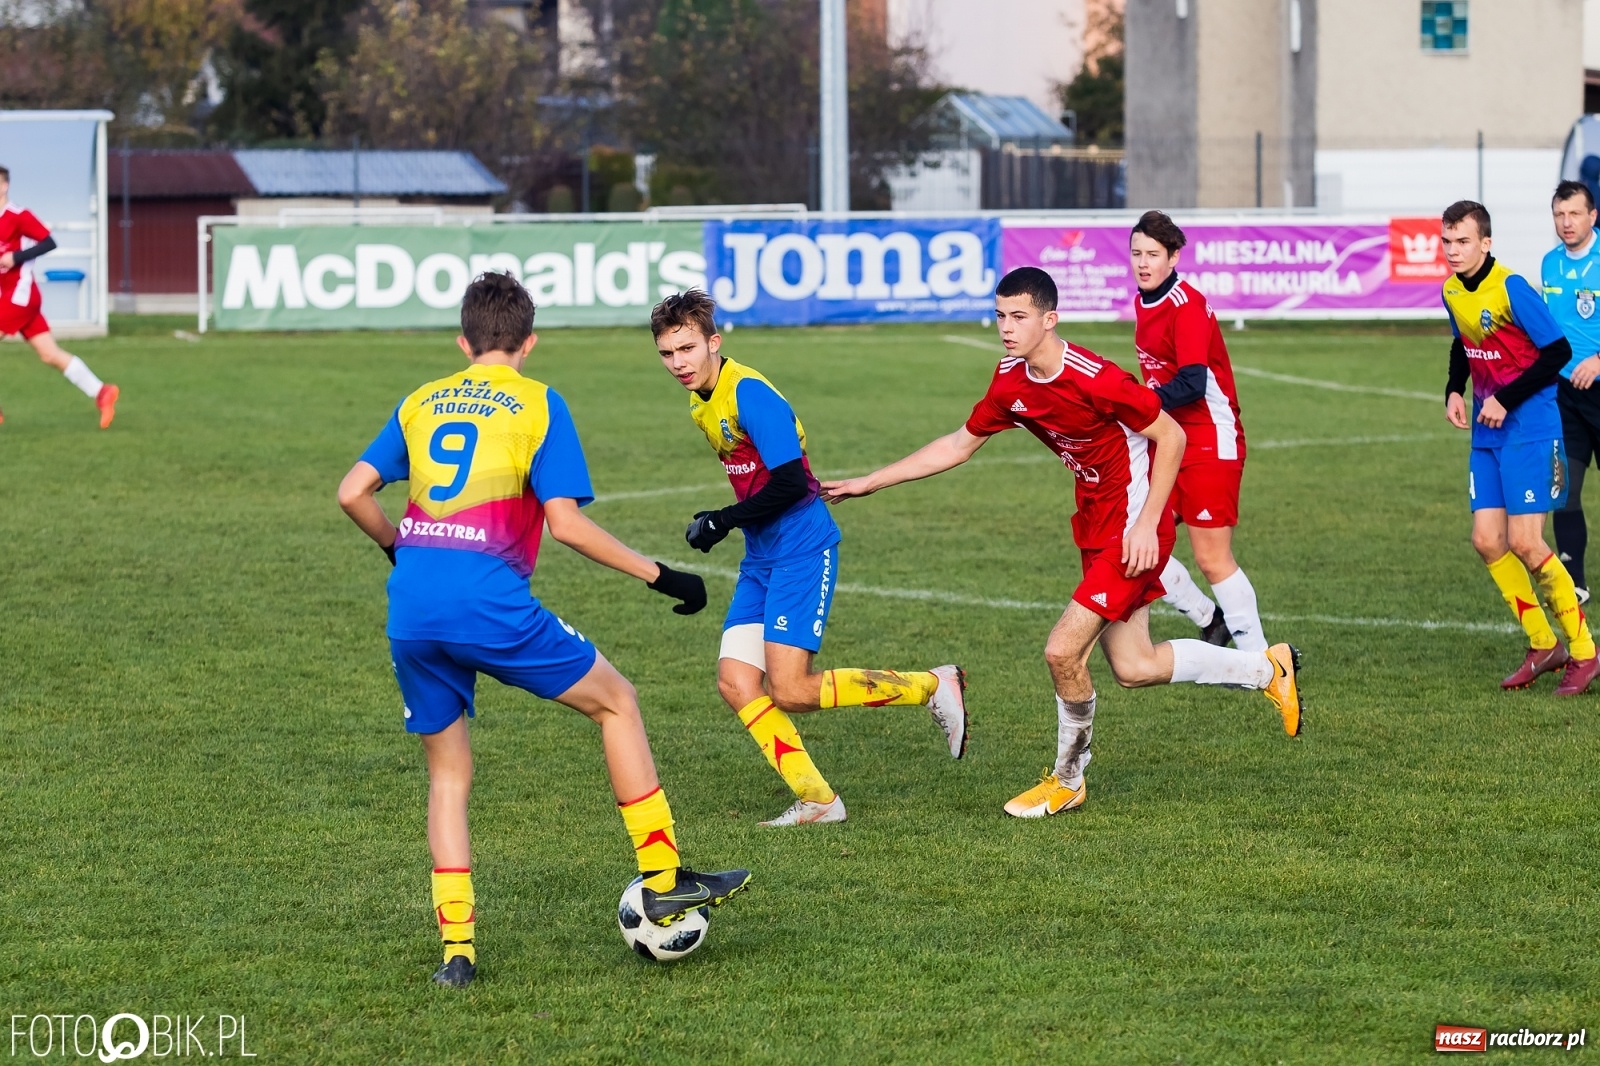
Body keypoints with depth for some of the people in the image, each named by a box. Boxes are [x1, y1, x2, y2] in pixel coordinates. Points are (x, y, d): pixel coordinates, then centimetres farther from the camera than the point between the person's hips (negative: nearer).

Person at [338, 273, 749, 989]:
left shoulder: (421, 404, 17)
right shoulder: (538, 405, 4)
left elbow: (353, 492, 12)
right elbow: (567, 524, -5)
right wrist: (659, 576, 2)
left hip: (411, 609, 4)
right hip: (489, 605, -4)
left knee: (447, 770, 18)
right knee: (614, 700, 15)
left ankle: (456, 949, 10)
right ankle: (664, 884, 13)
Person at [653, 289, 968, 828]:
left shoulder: (749, 394, -17)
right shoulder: (702, 403, 12)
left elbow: (790, 482, -22)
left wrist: (722, 521, -15)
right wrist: (721, 523, 12)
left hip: (801, 551, -9)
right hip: (761, 557, 9)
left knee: (790, 691, -13)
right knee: (735, 681, -3)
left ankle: (933, 686, 2)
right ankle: (816, 800, 3)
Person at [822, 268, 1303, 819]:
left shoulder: (1096, 380, -25)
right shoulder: (1010, 382, -1)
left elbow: (1171, 437, -17)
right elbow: (959, 445, 12)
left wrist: (1146, 525, -19)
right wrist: (866, 483, 9)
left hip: (1132, 530, -8)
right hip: (1097, 528, 8)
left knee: (1063, 651, -12)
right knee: (1133, 667, 11)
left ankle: (1067, 780, 12)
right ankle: (1268, 668, 31)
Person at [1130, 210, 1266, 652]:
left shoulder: (1187, 305, -17)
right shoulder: (1143, 302, 9)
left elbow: (1192, 384, -27)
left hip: (1210, 442, -8)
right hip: (1170, 440, 8)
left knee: (1212, 559, -8)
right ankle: (1210, 621, 20)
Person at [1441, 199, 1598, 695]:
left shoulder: (1511, 288, -18)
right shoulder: (1452, 291, 5)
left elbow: (1558, 351, -17)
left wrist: (1505, 400, -19)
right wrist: (1453, 391, 6)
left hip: (1530, 429, -8)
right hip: (1486, 433, 8)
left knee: (1524, 544, -11)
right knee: (1486, 540, 2)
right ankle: (1543, 646, 16)